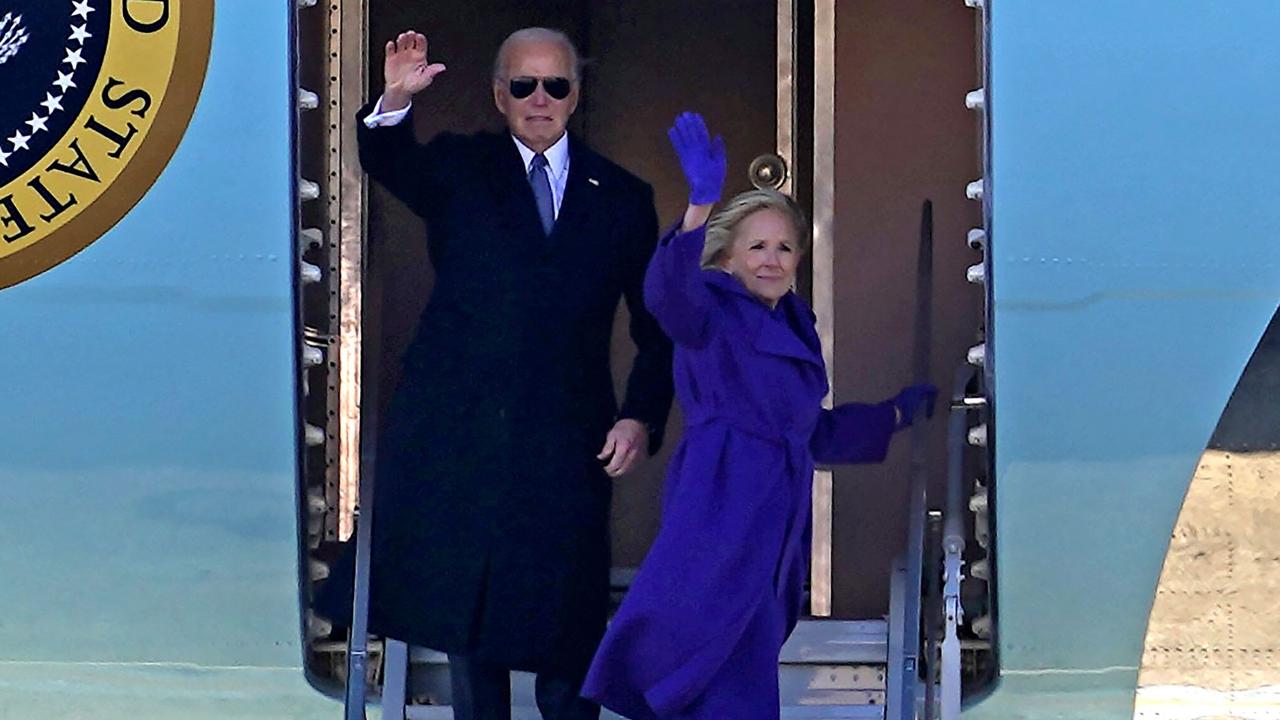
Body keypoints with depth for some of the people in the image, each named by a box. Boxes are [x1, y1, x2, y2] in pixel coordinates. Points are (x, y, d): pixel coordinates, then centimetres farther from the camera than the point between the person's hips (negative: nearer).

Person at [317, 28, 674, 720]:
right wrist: (395, 102, -36)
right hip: (458, 431, 0)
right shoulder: (459, 169, 8)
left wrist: (642, 417, -3)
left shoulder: (622, 197, 10)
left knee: (564, 624, 2)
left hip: (566, 444, 0)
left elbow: (656, 325, 11)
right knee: (466, 613, 7)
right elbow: (389, 164, -15)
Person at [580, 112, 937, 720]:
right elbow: (667, 292, -26)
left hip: (777, 519, 7)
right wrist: (699, 206, -38)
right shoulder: (714, 316, -1)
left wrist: (895, 414, 36)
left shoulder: (793, 330, 22)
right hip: (722, 503, -7)